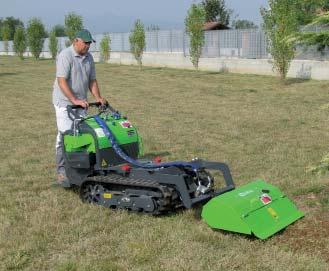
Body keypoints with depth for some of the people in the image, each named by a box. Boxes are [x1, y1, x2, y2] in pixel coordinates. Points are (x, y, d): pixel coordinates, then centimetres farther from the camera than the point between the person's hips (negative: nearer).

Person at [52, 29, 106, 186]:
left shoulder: (88, 57, 10)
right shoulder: (65, 56, -14)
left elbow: (92, 80, 15)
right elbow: (62, 81, -21)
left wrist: (98, 98, 1)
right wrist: (74, 100, -27)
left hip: (81, 102, 7)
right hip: (64, 102, -7)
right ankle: (62, 171, -2)